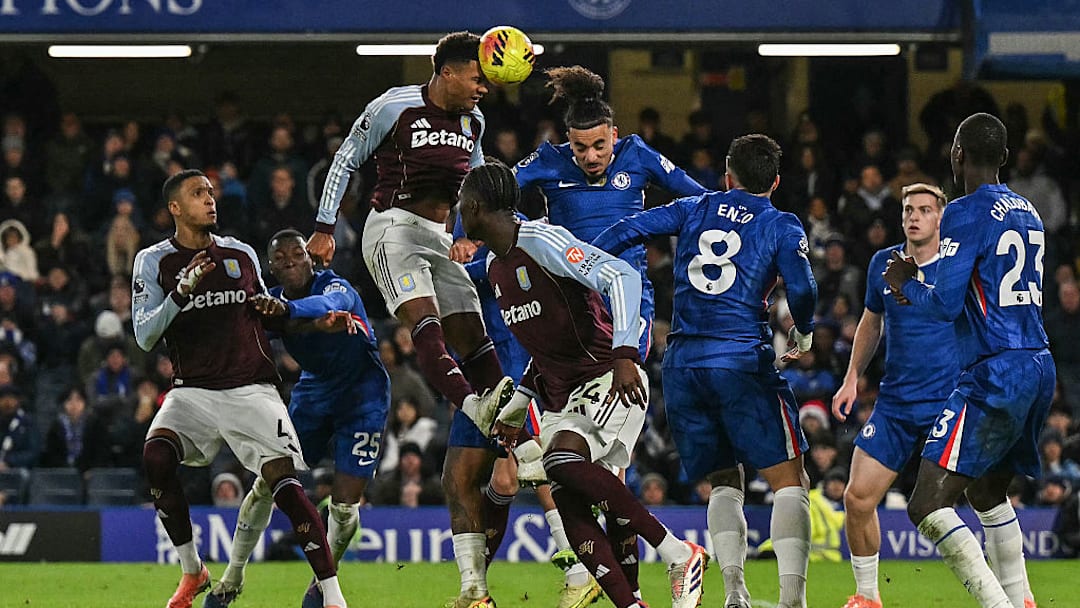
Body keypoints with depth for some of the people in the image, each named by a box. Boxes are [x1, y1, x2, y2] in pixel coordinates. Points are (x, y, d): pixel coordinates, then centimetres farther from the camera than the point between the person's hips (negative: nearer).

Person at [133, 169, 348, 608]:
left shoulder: (241, 255, 14)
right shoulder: (154, 262, 5)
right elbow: (144, 337, -4)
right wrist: (182, 292, -17)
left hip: (251, 389, 1)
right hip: (193, 389, -1)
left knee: (284, 485, -15)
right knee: (156, 457, -26)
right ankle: (192, 571, -7)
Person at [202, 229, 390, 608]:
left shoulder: (334, 287, -24)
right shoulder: (272, 303, -6)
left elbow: (328, 305, -49)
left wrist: (286, 309, -69)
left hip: (362, 395, -5)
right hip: (314, 390, 5)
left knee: (344, 504, -9)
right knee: (267, 486, -1)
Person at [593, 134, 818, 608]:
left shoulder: (695, 209, 15)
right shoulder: (781, 226, 5)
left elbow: (628, 231, 7)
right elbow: (801, 288, -8)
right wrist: (803, 333, 12)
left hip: (682, 363, 4)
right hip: (743, 360, -4)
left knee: (723, 482, 15)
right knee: (789, 481, -2)